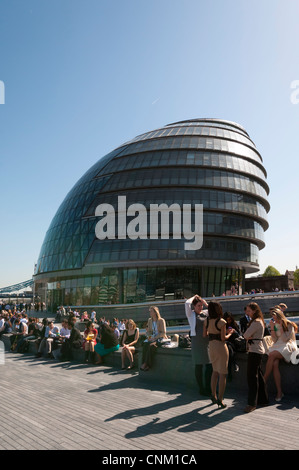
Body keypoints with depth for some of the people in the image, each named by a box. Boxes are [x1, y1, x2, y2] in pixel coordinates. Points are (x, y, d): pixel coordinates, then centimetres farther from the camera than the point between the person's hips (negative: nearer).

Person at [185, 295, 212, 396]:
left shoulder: (206, 313, 12)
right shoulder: (191, 314, -1)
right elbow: (187, 303, -16)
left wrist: (205, 303, 10)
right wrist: (194, 297, 1)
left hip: (208, 341, 5)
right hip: (197, 341, -4)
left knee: (209, 365, 3)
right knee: (199, 365, 1)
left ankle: (208, 389, 15)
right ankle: (201, 389, 12)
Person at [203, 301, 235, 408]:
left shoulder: (206, 321, 0)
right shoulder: (221, 322, -16)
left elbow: (205, 335, 7)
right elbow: (223, 338, -16)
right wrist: (230, 333, 2)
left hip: (211, 346, 6)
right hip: (221, 347, -6)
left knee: (215, 371, 21)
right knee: (222, 373, 3)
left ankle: (213, 395, 28)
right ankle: (220, 400, 4)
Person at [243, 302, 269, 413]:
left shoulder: (256, 322, -17)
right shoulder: (258, 321, 15)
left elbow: (246, 335, -19)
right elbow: (247, 336, 15)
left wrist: (248, 337, 0)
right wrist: (249, 337, -5)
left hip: (255, 351, -10)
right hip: (258, 350, 10)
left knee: (252, 377, -7)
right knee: (258, 375, 16)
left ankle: (252, 403, -2)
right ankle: (263, 399, 25)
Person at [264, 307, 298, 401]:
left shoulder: (289, 325, -2)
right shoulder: (275, 325, 12)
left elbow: (285, 339, -9)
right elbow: (275, 340, 8)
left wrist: (281, 327, -14)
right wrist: (272, 328, -2)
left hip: (288, 346, -4)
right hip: (278, 346, 5)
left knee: (271, 355, -31)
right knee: (275, 364, -26)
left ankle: (264, 381, -20)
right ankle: (279, 392, -24)